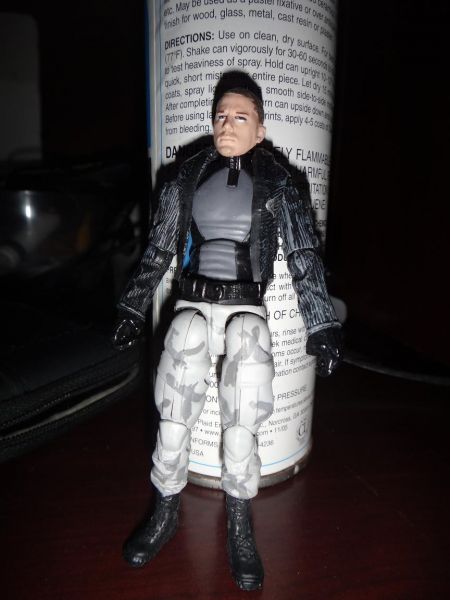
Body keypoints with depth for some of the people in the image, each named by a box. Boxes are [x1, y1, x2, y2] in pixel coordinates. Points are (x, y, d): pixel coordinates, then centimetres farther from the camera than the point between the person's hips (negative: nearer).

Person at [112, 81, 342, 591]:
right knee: (186, 342, -32)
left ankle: (239, 521, -18)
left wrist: (322, 326, -10)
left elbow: (303, 255, -1)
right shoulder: (188, 178, 12)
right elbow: (158, 248, 16)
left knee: (248, 341, -35)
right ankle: (166, 510, -14)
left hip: (246, 307, -1)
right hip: (193, 304, 1)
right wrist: (133, 309, 13)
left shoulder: (275, 183, 7)